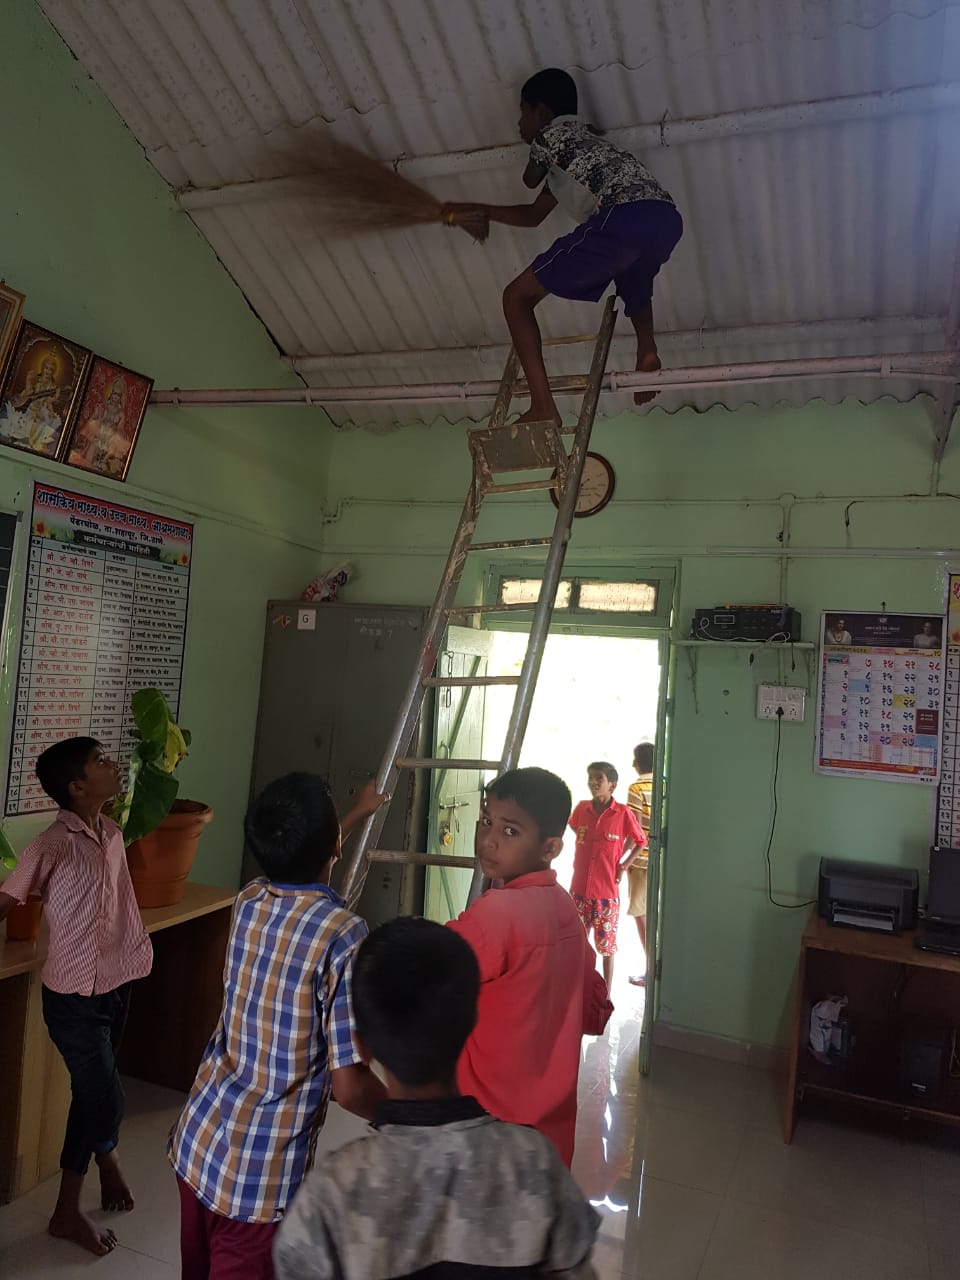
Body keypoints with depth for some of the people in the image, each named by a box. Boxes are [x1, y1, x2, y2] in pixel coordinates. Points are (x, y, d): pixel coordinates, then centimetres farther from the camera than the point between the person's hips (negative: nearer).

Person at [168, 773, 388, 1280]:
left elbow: (296, 865, 22)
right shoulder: (343, 935, -25)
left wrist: (357, 814, 35)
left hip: (195, 1137, 7)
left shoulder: (248, 900, -4)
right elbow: (349, 1085, -23)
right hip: (262, 1174, -6)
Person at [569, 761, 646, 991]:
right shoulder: (581, 808, -1)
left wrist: (624, 865, -3)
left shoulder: (623, 813, -10)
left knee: (607, 946, 7)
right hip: (579, 889, 3)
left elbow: (641, 841, 3)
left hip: (607, 891, -3)